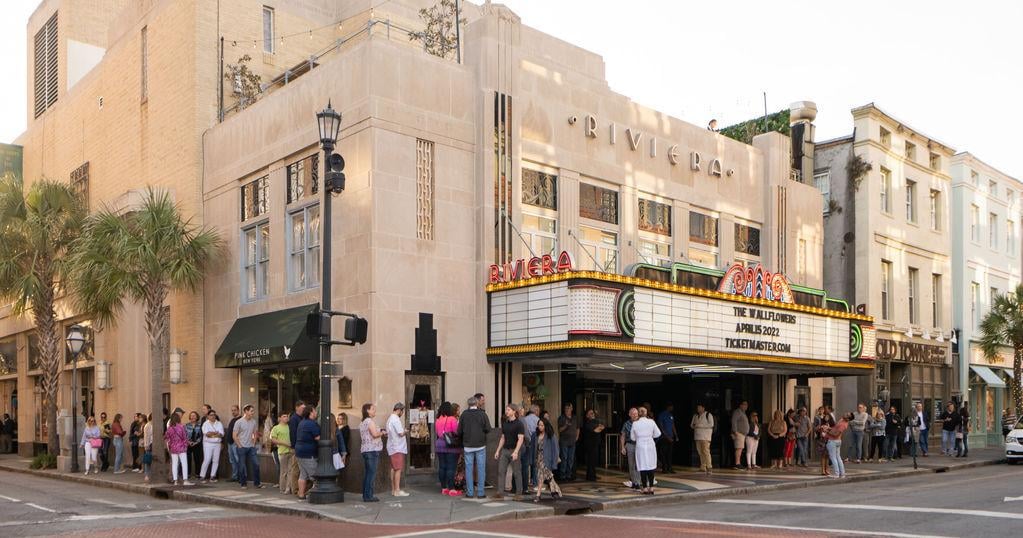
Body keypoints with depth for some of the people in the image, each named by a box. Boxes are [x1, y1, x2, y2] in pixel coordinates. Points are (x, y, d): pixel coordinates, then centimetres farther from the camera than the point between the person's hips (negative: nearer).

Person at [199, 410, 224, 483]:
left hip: (217, 444, 3)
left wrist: (211, 434, -13)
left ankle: (212, 476, 11)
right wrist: (216, 433, -7)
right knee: (207, 460, -9)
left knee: (216, 461, 3)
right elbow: (207, 434, -14)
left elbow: (221, 434, -3)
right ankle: (202, 476, 0)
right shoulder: (205, 424, 2)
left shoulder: (219, 424, 9)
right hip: (208, 444, -3)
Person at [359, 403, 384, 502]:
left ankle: (366, 495, 14)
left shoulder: (362, 423, 18)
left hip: (365, 449, 9)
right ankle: (369, 496, -8)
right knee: (372, 473, -7)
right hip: (372, 450, -9)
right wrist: (382, 433, -3)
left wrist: (379, 433, 23)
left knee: (367, 473, 11)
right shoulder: (370, 421, -11)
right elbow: (375, 434, -22)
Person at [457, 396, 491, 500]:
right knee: (481, 468, 4)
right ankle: (480, 492, 2)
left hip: (468, 445, 1)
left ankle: (470, 492, 7)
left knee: (469, 469, 7)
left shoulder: (464, 415, -1)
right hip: (480, 445, -1)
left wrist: (462, 440, 19)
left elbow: (459, 431, 0)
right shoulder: (482, 414, -4)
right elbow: (488, 429, -8)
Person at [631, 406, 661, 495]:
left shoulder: (635, 424, -4)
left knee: (643, 467, 3)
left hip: (640, 447, -1)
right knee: (651, 466, 8)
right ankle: (651, 487, 9)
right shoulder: (651, 422, -3)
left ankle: (645, 488, 2)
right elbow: (657, 434, 4)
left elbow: (633, 437, 3)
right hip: (650, 446, 1)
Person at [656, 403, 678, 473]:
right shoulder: (661, 415, -7)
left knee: (670, 453, 5)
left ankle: (669, 468, 10)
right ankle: (664, 468, 0)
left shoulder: (671, 415, 15)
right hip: (664, 437, -6)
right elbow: (660, 426, -11)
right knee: (663, 453, -5)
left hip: (670, 437, 6)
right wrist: (667, 436, -15)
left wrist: (676, 436, 12)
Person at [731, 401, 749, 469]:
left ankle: (739, 463, 8)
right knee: (739, 448, -16)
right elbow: (734, 421, -18)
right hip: (738, 433, -10)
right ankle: (737, 464, -21)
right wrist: (735, 431, -25)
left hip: (743, 434, 10)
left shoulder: (743, 413, 24)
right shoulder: (737, 412, -8)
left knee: (740, 448, 7)